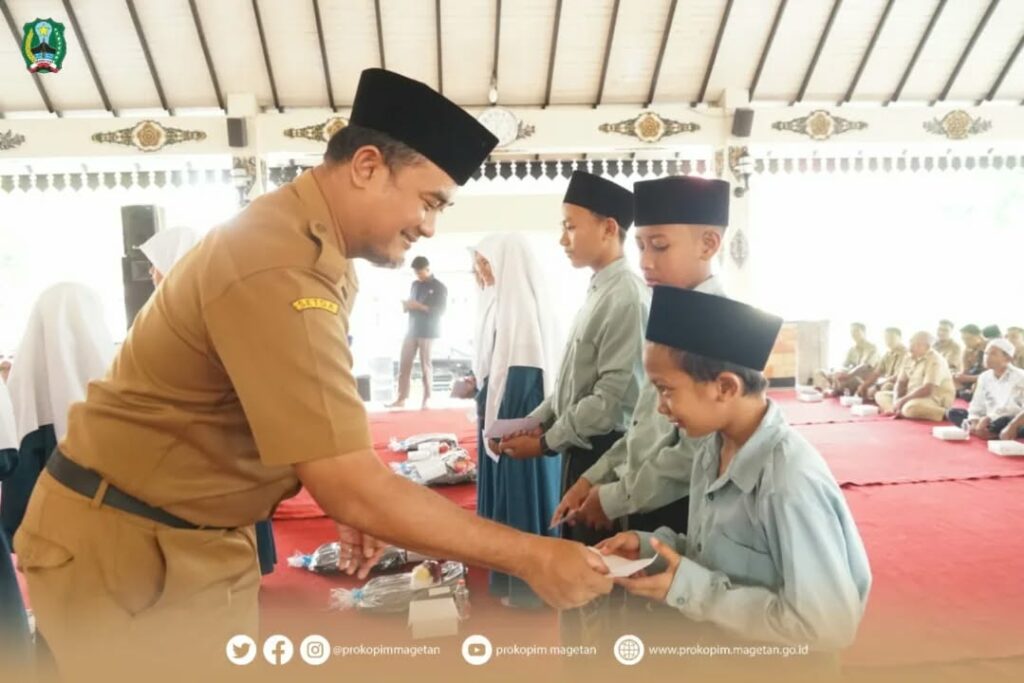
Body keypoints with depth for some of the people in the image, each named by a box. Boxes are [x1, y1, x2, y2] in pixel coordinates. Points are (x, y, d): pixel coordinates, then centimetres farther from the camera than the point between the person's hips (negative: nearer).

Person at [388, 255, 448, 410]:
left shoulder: (439, 287, -2)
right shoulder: (415, 284, 16)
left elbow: (440, 311, -11)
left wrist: (420, 306, -20)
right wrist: (406, 305, -2)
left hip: (427, 331, -5)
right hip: (412, 329, 6)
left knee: (425, 365, -3)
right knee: (404, 364, 1)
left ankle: (427, 399, 4)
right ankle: (401, 398, 4)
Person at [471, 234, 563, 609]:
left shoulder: (521, 303, -19)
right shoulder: (507, 301, 10)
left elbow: (525, 368, -22)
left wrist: (502, 419, -18)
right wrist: (485, 403, 14)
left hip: (521, 415, -10)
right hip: (503, 410, 10)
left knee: (522, 490, 1)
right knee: (506, 489, 17)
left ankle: (529, 583, 15)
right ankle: (510, 573, 31)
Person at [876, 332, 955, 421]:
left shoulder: (935, 361, -18)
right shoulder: (909, 359, 7)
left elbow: (927, 389, -27)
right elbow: (901, 382, 8)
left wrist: (902, 400, -22)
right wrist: (897, 400, -12)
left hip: (936, 400, -9)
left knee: (910, 408, -39)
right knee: (880, 395, 6)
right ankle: (899, 411, -16)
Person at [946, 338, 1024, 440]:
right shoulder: (984, 377, 6)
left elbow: (1008, 407, -23)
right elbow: (977, 405, 2)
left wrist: (988, 419, -32)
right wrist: (974, 421, -17)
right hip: (990, 420, 7)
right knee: (953, 413, -10)